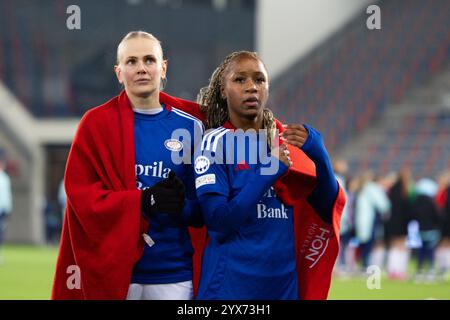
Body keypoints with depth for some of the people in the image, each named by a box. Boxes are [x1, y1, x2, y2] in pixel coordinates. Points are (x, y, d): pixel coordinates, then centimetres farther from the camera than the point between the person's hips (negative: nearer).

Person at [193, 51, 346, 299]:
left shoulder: (289, 142, 7)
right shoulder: (215, 143, -5)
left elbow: (328, 211, 1)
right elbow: (217, 219, -15)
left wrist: (318, 154, -14)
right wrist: (270, 172, -17)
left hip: (285, 283, 5)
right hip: (230, 286, -4)